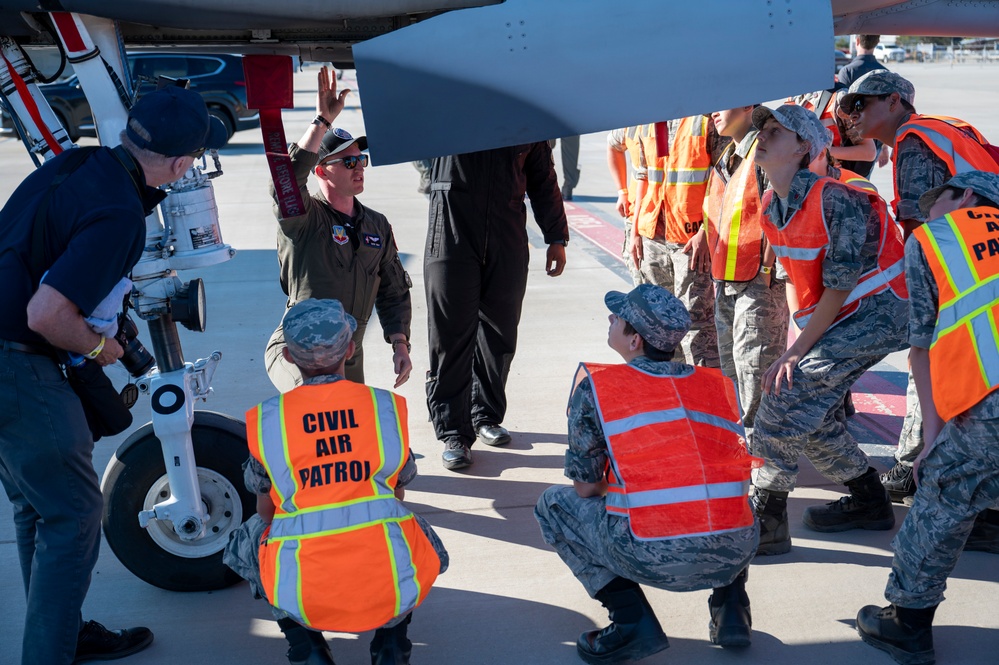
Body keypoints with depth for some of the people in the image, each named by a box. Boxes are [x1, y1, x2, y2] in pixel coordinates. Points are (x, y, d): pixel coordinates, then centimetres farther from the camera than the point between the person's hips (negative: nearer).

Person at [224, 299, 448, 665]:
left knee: (244, 543, 31)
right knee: (417, 535, 35)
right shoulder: (388, 406, 2)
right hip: (393, 591, 1)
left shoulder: (264, 419, 0)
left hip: (302, 597, 0)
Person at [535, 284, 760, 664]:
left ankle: (632, 620, 5)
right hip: (734, 553, 5)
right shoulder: (722, 384, 14)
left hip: (651, 559, -4)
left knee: (553, 505, 20)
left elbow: (587, 488, 7)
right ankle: (731, 605, 18)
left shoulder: (594, 385, 3)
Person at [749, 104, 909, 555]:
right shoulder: (770, 208, 3)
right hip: (836, 318, 9)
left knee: (788, 390, -19)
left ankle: (765, 521, -10)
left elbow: (839, 287, -21)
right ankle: (869, 502, 30)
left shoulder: (834, 201, -24)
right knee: (808, 410, 10)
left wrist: (796, 351, -18)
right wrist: (800, 344, 6)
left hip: (876, 312, -9)